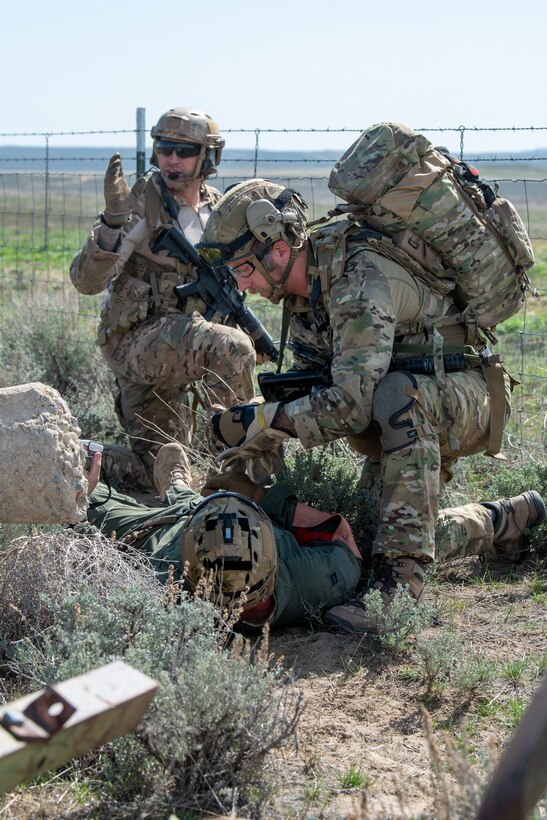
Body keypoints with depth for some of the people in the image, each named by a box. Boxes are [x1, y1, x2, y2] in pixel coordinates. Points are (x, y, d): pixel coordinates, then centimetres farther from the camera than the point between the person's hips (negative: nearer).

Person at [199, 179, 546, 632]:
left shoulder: (360, 282, -31)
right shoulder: (304, 287, -1)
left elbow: (349, 404, -38)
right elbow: (308, 383, 5)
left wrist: (263, 421, -32)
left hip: (469, 394, -9)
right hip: (417, 419, 9)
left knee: (396, 394, -40)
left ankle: (402, 579, -41)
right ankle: (509, 519, 39)